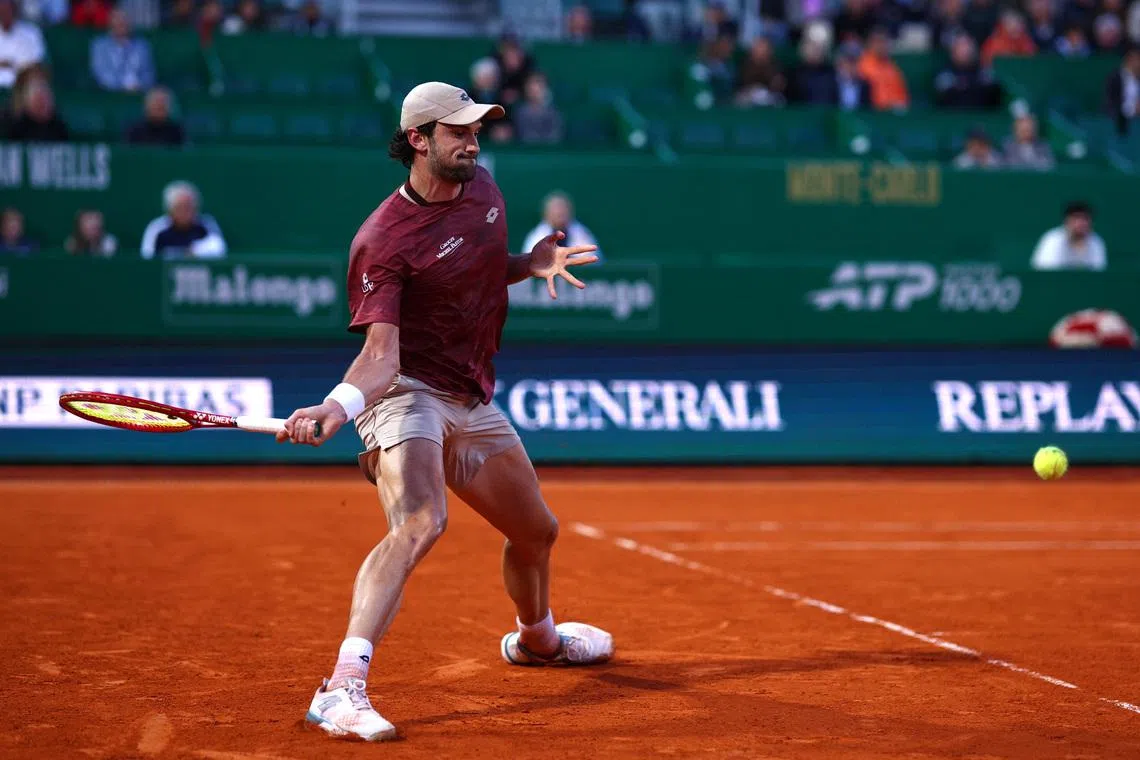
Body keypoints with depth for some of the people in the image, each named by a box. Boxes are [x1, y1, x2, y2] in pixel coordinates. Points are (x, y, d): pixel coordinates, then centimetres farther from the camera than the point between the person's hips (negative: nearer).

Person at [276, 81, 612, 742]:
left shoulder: (483, 186, 4)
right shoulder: (382, 241, -19)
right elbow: (382, 351, -27)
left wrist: (532, 264, 4)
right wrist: (337, 406, -46)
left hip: (472, 404, 8)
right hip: (407, 395, -8)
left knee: (537, 532, 22)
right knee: (421, 521, -34)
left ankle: (537, 638, 55)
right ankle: (343, 689, -42)